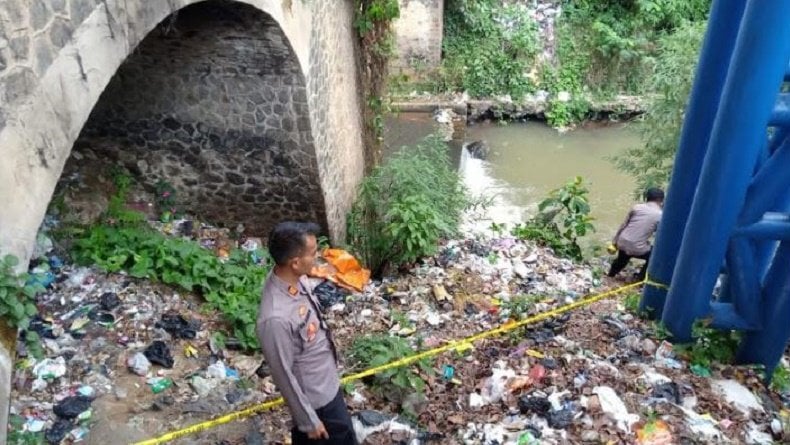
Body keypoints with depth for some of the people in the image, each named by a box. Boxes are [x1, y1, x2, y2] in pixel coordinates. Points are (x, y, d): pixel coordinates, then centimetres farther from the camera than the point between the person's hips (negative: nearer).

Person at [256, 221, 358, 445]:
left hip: (327, 384, 8)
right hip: (313, 398, -8)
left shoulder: (295, 279, -13)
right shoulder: (276, 318, -40)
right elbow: (284, 376, -27)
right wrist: (308, 421, -13)